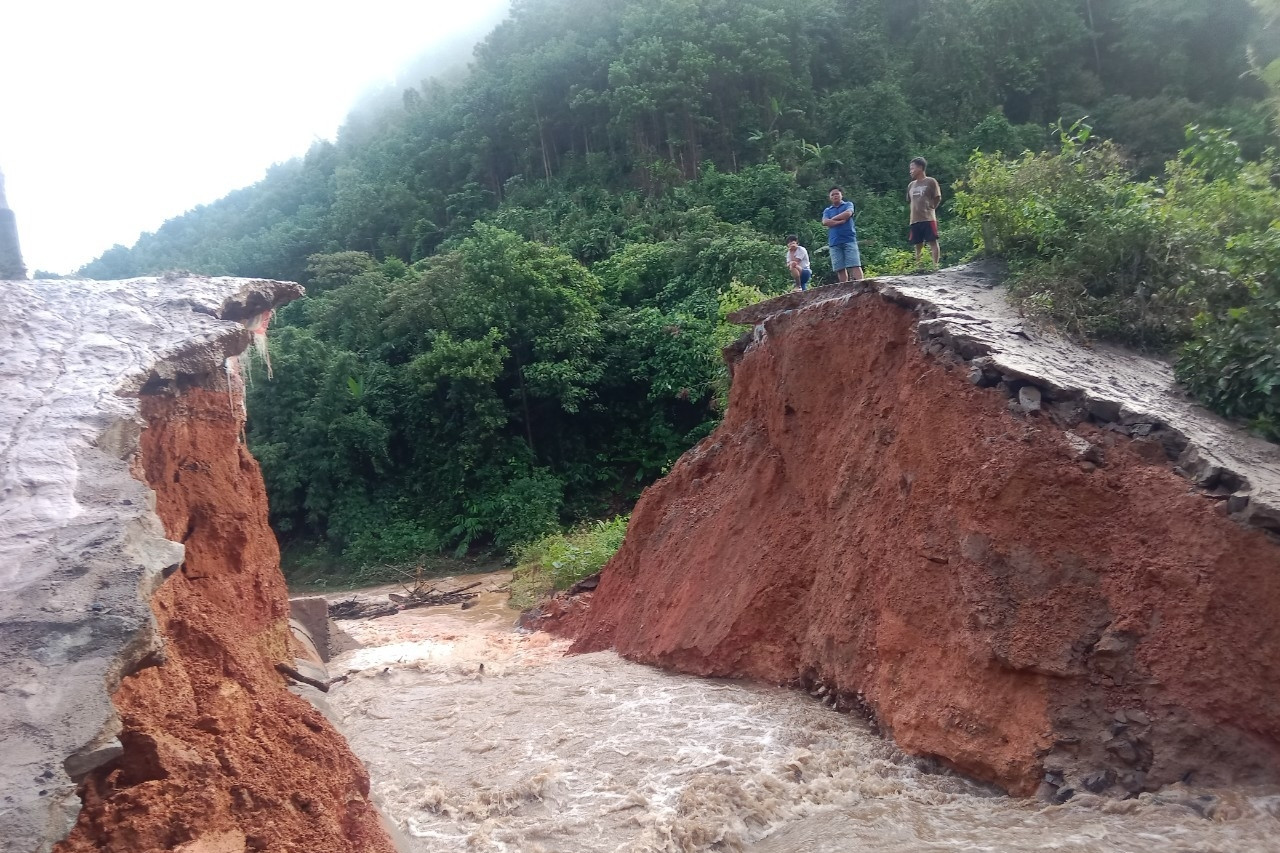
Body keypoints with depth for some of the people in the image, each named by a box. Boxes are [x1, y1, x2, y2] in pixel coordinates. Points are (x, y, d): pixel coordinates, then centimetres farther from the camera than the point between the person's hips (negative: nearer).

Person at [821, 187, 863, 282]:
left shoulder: (848, 205, 13)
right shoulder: (827, 211, 18)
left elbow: (848, 213, -9)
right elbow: (825, 222, -2)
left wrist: (833, 219, 0)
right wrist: (841, 221, -8)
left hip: (849, 240, -3)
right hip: (834, 243, 3)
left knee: (855, 265, -12)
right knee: (840, 269, -1)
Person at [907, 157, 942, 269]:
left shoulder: (930, 182, 1)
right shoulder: (911, 185, 17)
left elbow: (938, 198, 1)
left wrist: (930, 208, -1)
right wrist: (917, 209, 13)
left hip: (928, 218, -6)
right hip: (915, 220, 6)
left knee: (932, 242, -7)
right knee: (917, 245, 6)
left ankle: (935, 266, -9)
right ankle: (918, 267, 7)